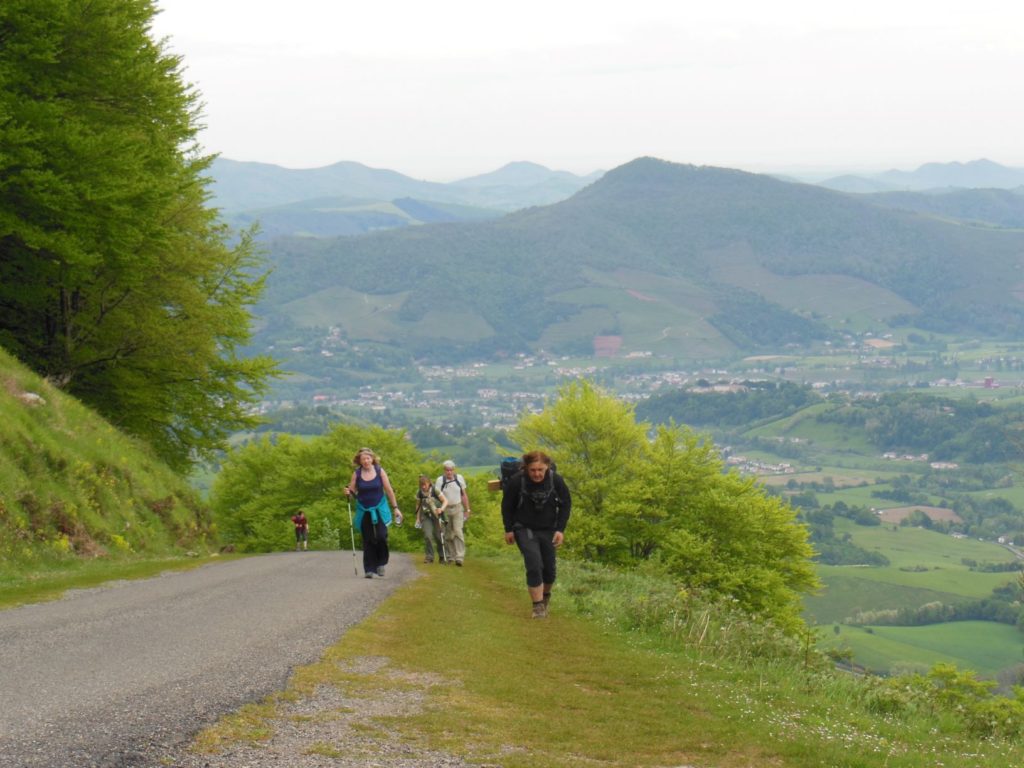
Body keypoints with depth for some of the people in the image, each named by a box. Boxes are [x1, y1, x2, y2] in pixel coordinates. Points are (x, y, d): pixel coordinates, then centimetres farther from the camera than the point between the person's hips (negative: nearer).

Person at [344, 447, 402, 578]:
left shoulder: (380, 471, -2)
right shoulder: (357, 474, -2)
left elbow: (389, 490, 3)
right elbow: (352, 492, 4)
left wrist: (395, 508, 3)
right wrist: (348, 492, -20)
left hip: (379, 509, -1)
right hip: (364, 510, 1)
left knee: (381, 536, -14)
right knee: (368, 540, 1)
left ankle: (381, 563, 7)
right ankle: (369, 569, 6)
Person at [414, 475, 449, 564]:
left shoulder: (435, 491, -16)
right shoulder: (419, 493, -7)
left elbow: (445, 501, -18)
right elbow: (418, 505, 6)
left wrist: (441, 509, -37)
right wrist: (418, 518, 3)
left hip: (437, 516, -2)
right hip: (426, 516, 2)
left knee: (439, 536, 0)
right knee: (427, 536, -14)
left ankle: (442, 556, 20)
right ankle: (429, 556, -4)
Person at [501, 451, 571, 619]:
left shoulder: (556, 480, -14)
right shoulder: (516, 481, -19)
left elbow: (565, 504, 1)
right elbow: (507, 506, -3)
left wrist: (560, 530, -5)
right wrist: (509, 529, 1)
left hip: (548, 530, 3)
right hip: (524, 529, -3)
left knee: (549, 569, 7)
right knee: (534, 565, -18)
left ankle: (545, 597, 36)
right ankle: (538, 607, -12)